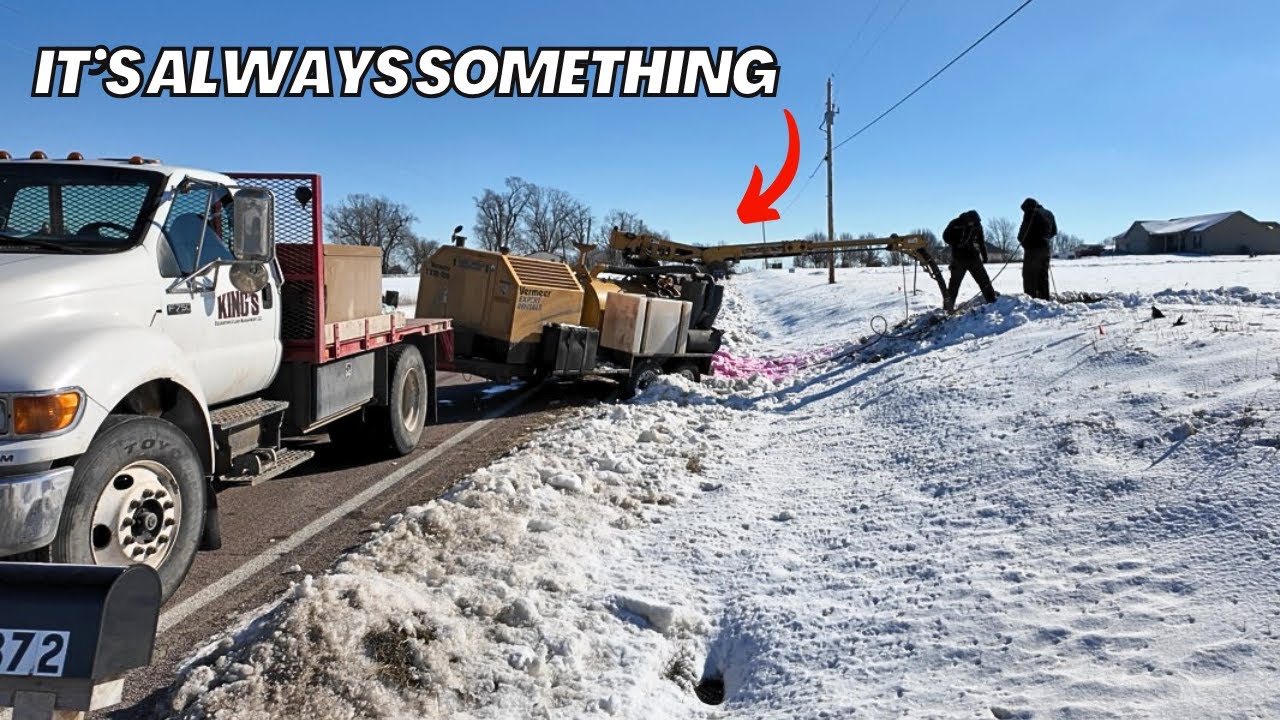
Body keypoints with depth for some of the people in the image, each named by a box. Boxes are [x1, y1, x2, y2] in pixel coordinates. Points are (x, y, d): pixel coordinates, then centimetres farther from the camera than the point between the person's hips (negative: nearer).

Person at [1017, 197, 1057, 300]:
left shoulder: (1031, 213, -10)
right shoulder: (1049, 214, 15)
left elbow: (1023, 231, -10)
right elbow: (1054, 231, 22)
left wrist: (1022, 240, 8)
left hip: (1033, 248, -8)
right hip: (1046, 249, 8)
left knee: (1029, 276, -5)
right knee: (1043, 276, 13)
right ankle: (1044, 299, 13)